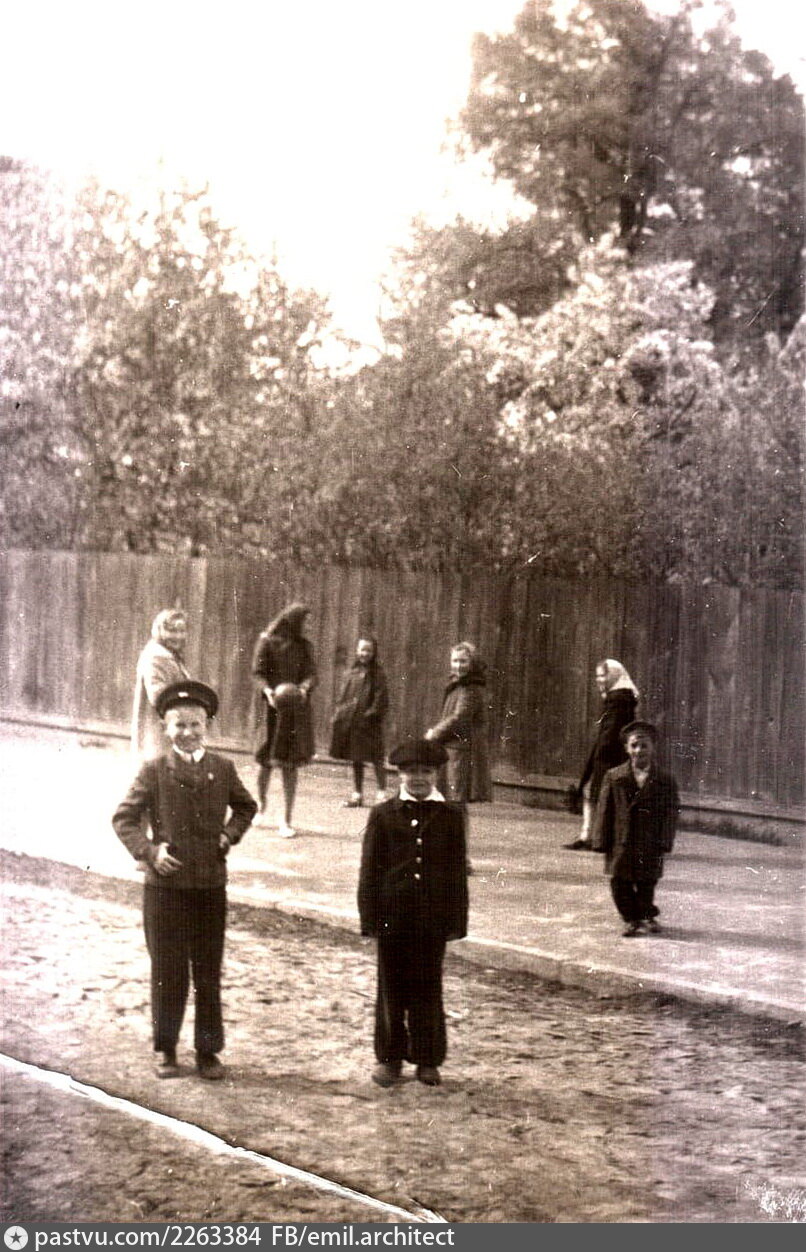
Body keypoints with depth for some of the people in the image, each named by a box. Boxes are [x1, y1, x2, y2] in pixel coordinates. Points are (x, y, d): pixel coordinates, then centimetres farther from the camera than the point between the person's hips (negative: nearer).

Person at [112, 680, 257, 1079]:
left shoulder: (222, 769, 4)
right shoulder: (153, 771, -4)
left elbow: (246, 807, 21)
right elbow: (123, 818, -2)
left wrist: (230, 834, 5)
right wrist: (148, 851, -15)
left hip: (211, 885, 2)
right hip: (166, 886, -2)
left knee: (208, 972, 7)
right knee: (168, 971, 6)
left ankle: (208, 1050, 18)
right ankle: (165, 1049, 19)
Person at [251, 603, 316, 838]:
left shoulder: (304, 645, 11)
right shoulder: (266, 641, 1)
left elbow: (311, 673, 3)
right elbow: (258, 673, -4)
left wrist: (304, 688, -19)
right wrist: (268, 691, -24)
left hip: (297, 709, 2)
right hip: (272, 706, -2)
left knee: (290, 764, -1)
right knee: (267, 759, 2)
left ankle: (287, 820, 1)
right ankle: (261, 805, 29)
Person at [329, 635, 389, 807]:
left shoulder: (377, 674, -3)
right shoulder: (351, 672, 11)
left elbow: (381, 699, -7)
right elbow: (342, 696, 15)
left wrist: (371, 715, -15)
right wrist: (338, 714, 5)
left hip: (368, 724, -5)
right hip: (349, 722, 5)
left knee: (375, 758, -4)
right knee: (356, 760, 11)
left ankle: (381, 793, 2)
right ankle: (357, 794, 18)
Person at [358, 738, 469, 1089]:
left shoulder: (451, 816, 4)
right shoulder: (383, 815, 3)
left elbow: (457, 871, 5)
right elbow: (370, 869, 2)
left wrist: (457, 919, 0)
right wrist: (370, 916, -4)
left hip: (434, 916, 0)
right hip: (393, 915, 0)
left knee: (428, 988, 7)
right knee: (391, 988, 7)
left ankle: (428, 1060, 17)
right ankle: (389, 1057, 18)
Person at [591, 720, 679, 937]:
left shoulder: (665, 781, 0)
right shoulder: (614, 777, 2)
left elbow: (670, 813, 0)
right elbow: (604, 811, 2)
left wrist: (664, 843, -8)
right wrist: (603, 842, -3)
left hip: (649, 845, -1)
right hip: (621, 844, 1)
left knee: (646, 883, 7)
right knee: (620, 883, 2)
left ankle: (647, 915, 32)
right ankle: (632, 919, 20)